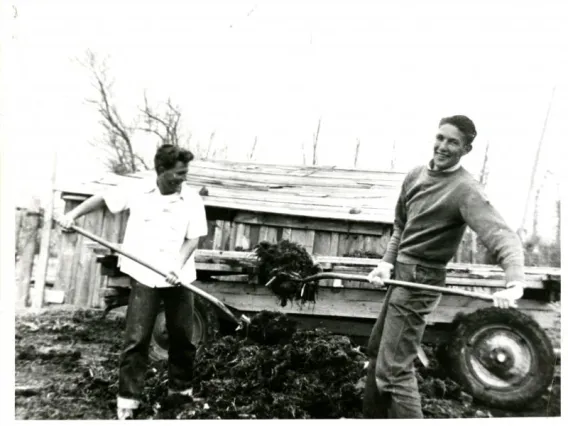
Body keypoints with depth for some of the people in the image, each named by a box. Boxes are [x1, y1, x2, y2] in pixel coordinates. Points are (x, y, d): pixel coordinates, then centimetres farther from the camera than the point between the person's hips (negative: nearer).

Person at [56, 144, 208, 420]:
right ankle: (128, 398, 15)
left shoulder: (192, 200, -5)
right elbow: (102, 198, 9)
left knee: (182, 336, 11)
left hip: (179, 278, 1)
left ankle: (180, 389, 32)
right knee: (136, 338, 0)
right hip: (145, 276, -1)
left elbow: (193, 238, -4)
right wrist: (73, 214, 0)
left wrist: (179, 266, -18)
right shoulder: (137, 191, -5)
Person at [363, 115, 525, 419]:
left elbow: (502, 236, -28)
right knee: (376, 350, 21)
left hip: (420, 281, -8)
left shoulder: (465, 190, -17)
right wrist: (387, 263, 0)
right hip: (401, 274, 8)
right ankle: (373, 416, 41)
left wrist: (514, 283, -45)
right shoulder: (415, 175, 5)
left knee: (393, 369, -9)